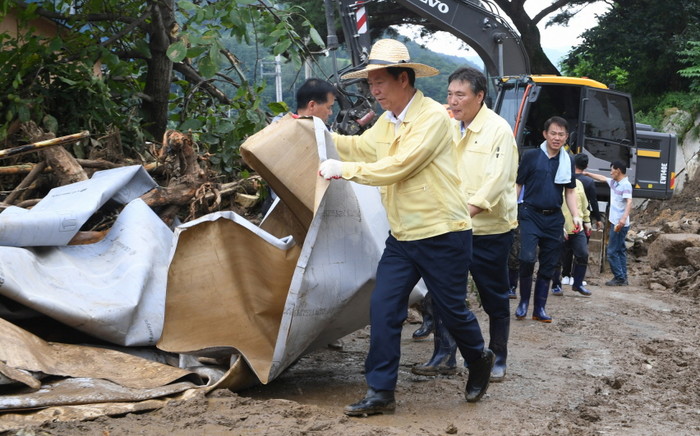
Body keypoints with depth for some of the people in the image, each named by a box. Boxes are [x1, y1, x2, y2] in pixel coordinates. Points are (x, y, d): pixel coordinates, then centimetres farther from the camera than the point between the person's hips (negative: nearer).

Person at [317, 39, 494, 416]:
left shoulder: (433, 116, -18)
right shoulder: (386, 121, 10)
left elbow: (397, 167, -24)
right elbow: (361, 147, 27)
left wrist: (343, 169, -20)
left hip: (443, 236, -7)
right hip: (402, 238, 7)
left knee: (452, 310, 6)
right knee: (383, 308, -1)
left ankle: (479, 360, 37)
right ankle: (380, 392, 5)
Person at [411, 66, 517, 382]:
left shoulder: (498, 130, -10)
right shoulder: (449, 129, 10)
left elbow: (498, 179, -19)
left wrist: (469, 208, -28)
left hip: (489, 229, -6)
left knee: (495, 298, 6)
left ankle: (497, 360, 20)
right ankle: (444, 356, 15)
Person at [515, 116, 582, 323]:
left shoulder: (567, 162, 9)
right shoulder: (531, 156, -2)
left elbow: (570, 191, 15)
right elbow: (518, 184, 2)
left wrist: (575, 215, 3)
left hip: (554, 218, 4)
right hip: (531, 214, -4)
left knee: (549, 266, 6)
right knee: (527, 258, -18)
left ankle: (539, 309, 14)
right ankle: (523, 302, 1)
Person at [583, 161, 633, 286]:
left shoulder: (626, 185, -16)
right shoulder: (614, 182, 11)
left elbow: (629, 202, -27)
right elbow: (602, 178, 27)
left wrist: (623, 218, -39)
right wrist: (587, 174, 31)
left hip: (620, 224, -10)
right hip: (615, 223, 10)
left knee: (612, 252, -7)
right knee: (620, 251, 11)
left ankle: (619, 278, -4)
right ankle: (623, 278, 16)